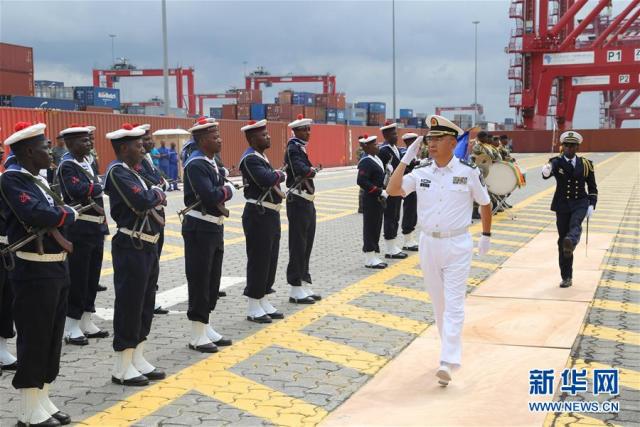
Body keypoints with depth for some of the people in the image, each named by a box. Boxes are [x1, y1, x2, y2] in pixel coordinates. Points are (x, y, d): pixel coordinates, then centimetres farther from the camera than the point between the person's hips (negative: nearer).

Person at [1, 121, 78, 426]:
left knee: (52, 338, 15)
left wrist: (54, 222, -9)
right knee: (33, 340, 0)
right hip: (34, 272, -9)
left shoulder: (40, 180, 15)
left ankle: (43, 401, 27)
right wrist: (69, 214, -12)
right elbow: (35, 214, -26)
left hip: (56, 268, 9)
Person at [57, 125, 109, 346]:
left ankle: (86, 323, 23)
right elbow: (78, 191, -29)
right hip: (79, 230, -9)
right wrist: (97, 186, -10)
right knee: (77, 279, -3)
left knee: (92, 277, 13)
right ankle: (71, 328, 6)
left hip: (95, 227, 9)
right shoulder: (67, 166, -12)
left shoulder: (86, 164, 15)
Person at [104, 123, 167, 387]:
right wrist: (155, 194, -6)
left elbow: (154, 198, 14)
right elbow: (141, 202, -25)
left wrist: (156, 195, -6)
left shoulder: (131, 173, 16)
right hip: (131, 248, -10)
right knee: (129, 305, -3)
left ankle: (138, 360, 24)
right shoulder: (118, 171, -15)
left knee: (145, 305, 14)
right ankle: (122, 369, 6)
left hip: (146, 246, 10)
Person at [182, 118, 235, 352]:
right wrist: (226, 190, -9)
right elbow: (210, 196, -27)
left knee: (212, 280, 15)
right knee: (199, 280, -2)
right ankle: (197, 336, 7)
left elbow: (227, 190, 13)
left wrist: (222, 191, -7)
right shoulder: (195, 165, -17)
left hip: (214, 227, 9)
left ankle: (206, 328, 26)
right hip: (200, 229, -9)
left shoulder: (211, 162, 13)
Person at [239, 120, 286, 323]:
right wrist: (281, 175, -10)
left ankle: (263, 302, 25)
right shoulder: (250, 158, -16)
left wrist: (277, 176, -6)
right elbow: (268, 179, -28)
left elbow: (272, 180, 15)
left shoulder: (262, 157, 16)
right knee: (258, 261, -3)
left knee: (270, 260, 14)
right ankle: (253, 308, 6)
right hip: (258, 216, -10)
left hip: (270, 215, 10)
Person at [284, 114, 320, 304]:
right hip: (298, 203, -9)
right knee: (298, 246, -3)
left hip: (307, 202, 9)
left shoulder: (302, 148, 16)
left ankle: (304, 285, 22)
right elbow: (302, 169, -29)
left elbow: (307, 171, 12)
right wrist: (312, 170, -13)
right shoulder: (293, 149, -14)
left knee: (306, 245, 14)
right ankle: (296, 290, 3)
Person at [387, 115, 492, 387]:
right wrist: (406, 159, -14)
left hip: (457, 245, -4)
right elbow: (393, 190, -11)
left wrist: (486, 235, 9)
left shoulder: (468, 172, -6)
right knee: (438, 301, 14)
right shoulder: (421, 172, 1)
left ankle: (448, 362, -11)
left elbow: (485, 203, 6)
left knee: (454, 303, -7)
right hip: (428, 243, 4)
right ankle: (450, 347, 31)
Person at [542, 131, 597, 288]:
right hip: (562, 205, 0)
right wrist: (546, 171, -52)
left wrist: (591, 205, -4)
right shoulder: (556, 162, -4)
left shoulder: (586, 164, 3)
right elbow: (546, 174, -27)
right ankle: (566, 277, 8)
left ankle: (571, 243, -62)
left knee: (575, 224, -32)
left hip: (580, 203, 0)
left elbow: (592, 187, 10)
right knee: (562, 240, 1)